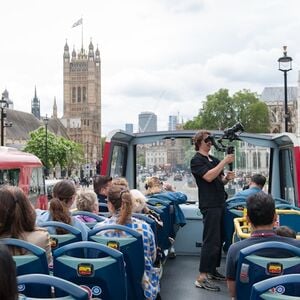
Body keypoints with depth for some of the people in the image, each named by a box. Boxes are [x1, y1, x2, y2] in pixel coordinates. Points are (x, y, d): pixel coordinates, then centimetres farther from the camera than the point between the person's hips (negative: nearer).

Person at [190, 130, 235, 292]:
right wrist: (224, 161, -18)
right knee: (211, 241, -12)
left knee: (218, 239, 13)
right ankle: (201, 278, -9)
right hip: (209, 205, -8)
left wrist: (227, 177, -1)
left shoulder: (214, 160, 17)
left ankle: (212, 270, 24)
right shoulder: (196, 160, -6)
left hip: (220, 204, 8)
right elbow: (208, 177, -20)